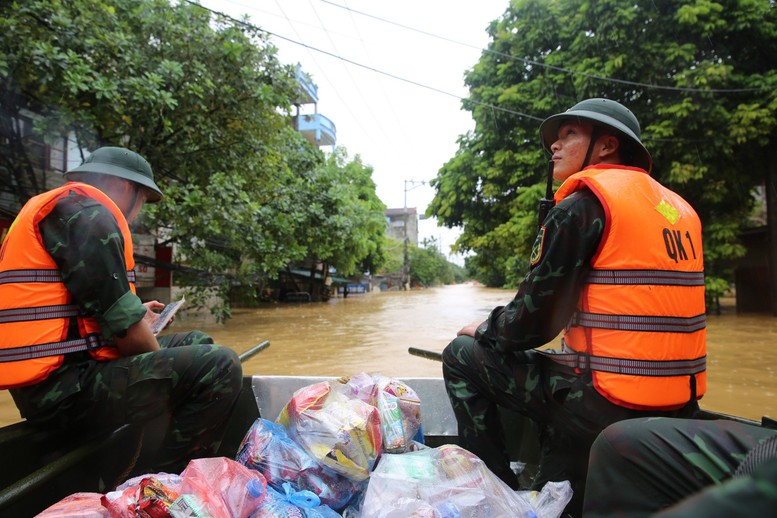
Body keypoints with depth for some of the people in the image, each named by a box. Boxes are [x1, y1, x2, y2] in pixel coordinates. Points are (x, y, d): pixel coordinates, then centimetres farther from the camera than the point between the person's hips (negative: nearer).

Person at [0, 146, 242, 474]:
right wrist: (161, 369, -3)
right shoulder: (85, 210, -14)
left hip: (54, 377, 11)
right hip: (63, 386, -11)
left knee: (196, 344, 17)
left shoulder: (57, 208, 19)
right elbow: (123, 324, -19)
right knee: (219, 367, -19)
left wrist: (137, 317, 26)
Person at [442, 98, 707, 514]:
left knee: (462, 357, 3)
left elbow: (530, 322, -14)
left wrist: (483, 330, 7)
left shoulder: (581, 206, -12)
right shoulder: (680, 209, 12)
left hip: (607, 406, -9)